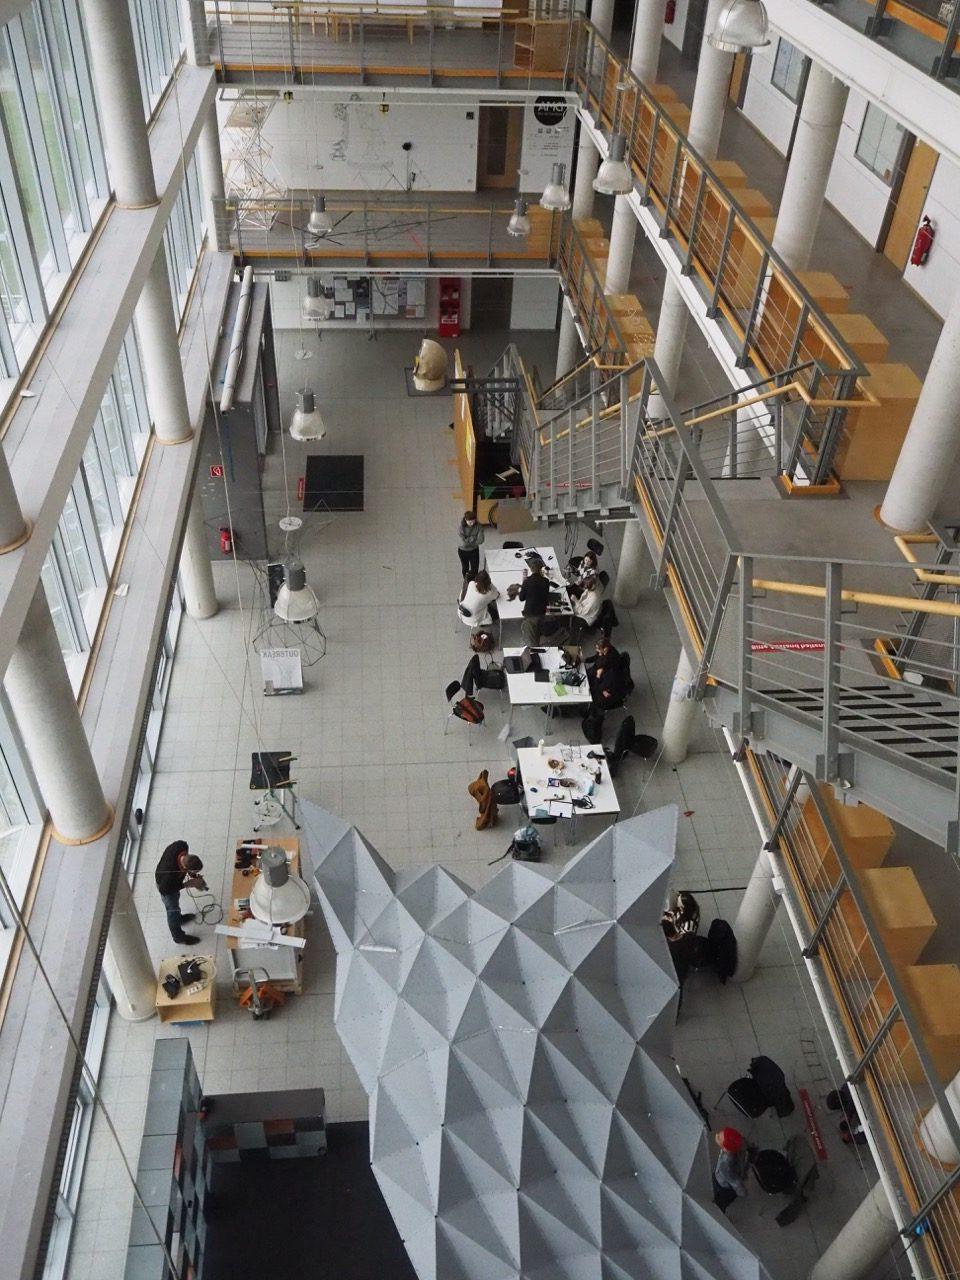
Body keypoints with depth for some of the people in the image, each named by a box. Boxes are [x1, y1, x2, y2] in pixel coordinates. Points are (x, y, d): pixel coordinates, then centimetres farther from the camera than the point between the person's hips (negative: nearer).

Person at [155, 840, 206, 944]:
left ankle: (178, 918, 61)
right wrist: (186, 885, -26)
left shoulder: (182, 845, -35)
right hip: (166, 885, -6)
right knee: (173, 910, 19)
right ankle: (178, 937, 44)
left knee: (175, 899, 33)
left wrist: (194, 875, -14)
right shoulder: (170, 874, -47)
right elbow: (164, 889, -28)